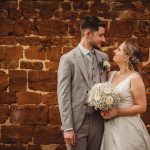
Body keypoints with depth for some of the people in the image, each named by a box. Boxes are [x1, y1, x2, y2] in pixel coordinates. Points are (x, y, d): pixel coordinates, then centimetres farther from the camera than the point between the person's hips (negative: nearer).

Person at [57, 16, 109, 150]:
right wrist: (67, 128, -12)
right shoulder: (68, 59, -5)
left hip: (98, 121, 4)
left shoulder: (103, 57, 9)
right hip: (77, 121, -4)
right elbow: (63, 95, -8)